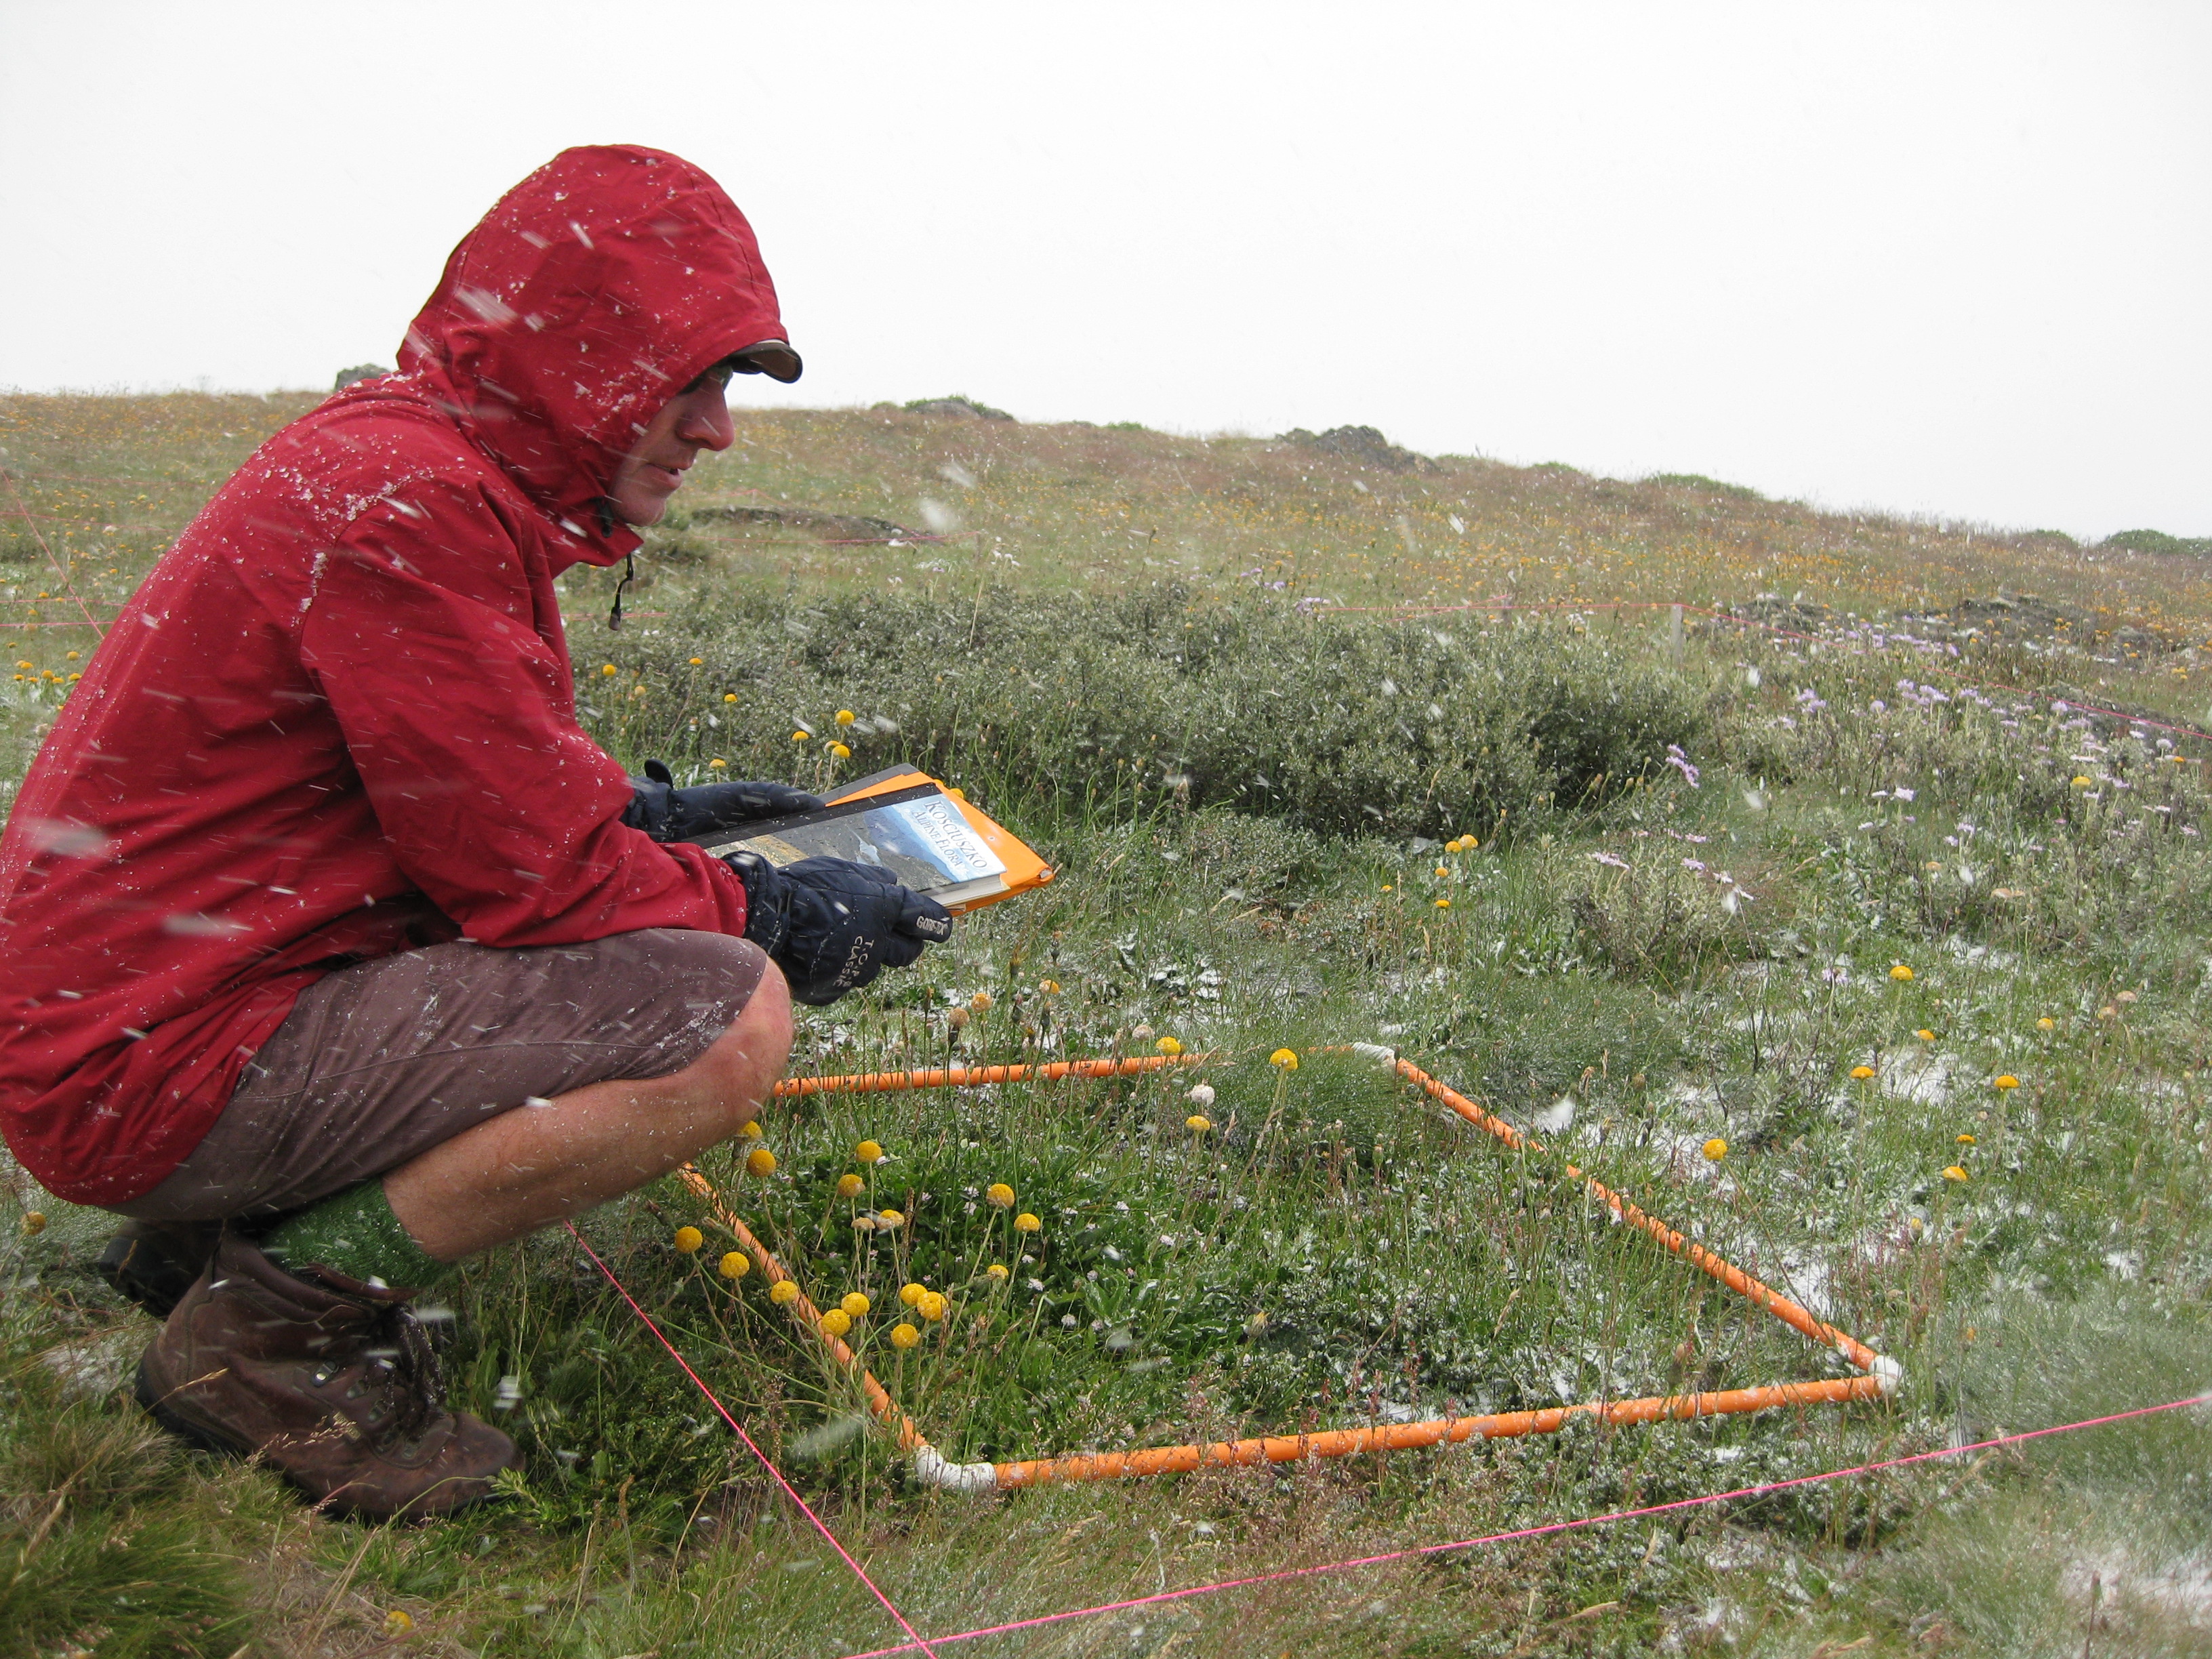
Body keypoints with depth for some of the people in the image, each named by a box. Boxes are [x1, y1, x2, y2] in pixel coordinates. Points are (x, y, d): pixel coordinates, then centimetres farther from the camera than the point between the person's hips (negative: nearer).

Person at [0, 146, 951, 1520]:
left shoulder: (426, 461, 11)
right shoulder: (404, 502, -20)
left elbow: (472, 789, 21)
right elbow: (535, 876, -19)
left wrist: (645, 813, 10)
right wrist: (783, 916, -5)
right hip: (159, 1062, -10)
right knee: (731, 1014, -22)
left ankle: (226, 1227, 15)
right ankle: (276, 1322, -8)